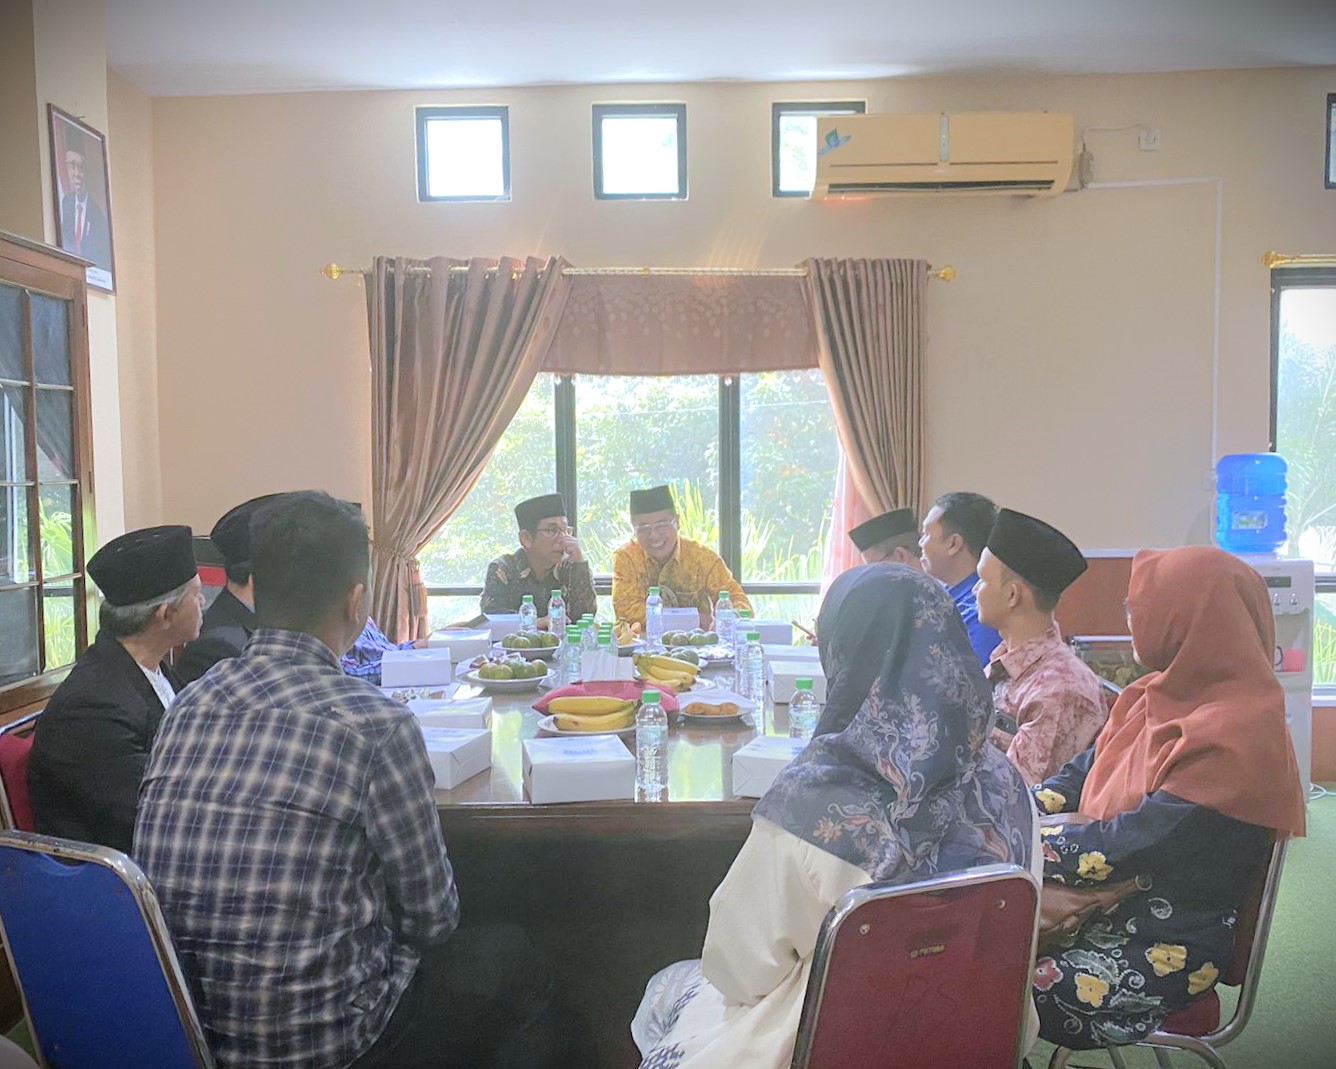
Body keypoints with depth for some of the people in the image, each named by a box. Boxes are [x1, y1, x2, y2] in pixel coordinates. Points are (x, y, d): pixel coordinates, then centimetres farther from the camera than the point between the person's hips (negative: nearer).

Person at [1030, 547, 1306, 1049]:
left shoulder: (1238, 736, -20)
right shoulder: (1152, 697, 6)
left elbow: (1137, 841, -23)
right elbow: (1081, 776, 11)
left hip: (1163, 947, -7)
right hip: (1104, 908, 7)